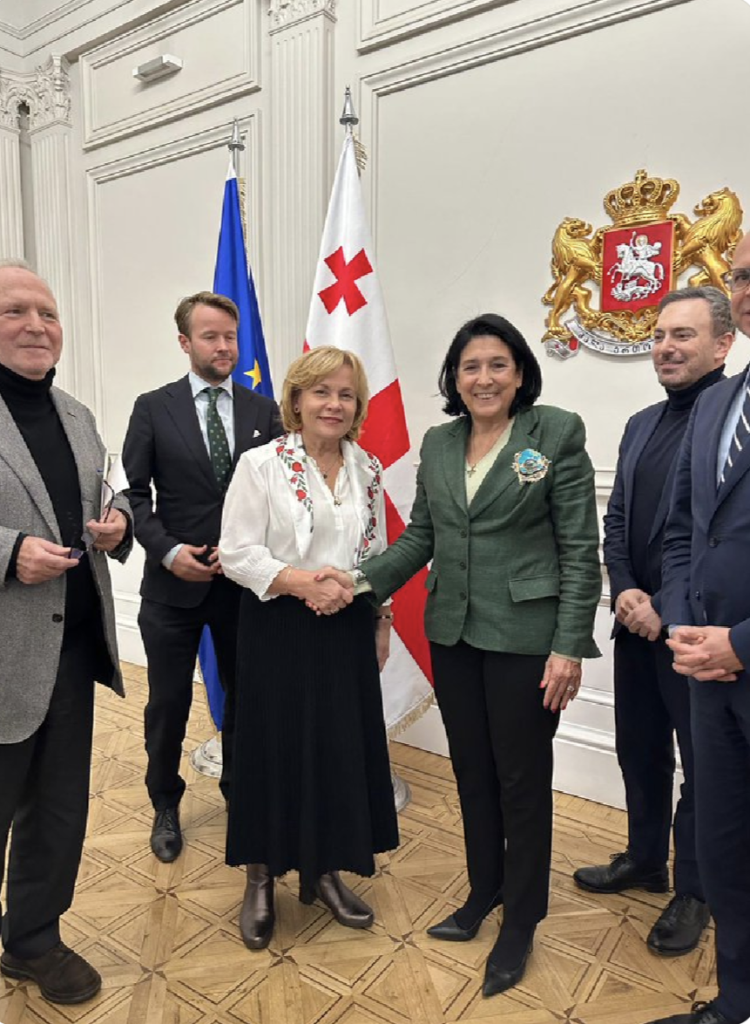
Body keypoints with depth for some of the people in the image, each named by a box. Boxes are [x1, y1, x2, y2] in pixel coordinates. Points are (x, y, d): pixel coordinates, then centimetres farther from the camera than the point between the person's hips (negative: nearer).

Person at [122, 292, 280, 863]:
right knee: (169, 702, 12)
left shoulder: (263, 410, 2)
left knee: (244, 693, 14)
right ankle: (165, 804, 36)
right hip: (173, 581, -1)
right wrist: (167, 551, -13)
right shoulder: (153, 408, -1)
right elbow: (134, 494, -1)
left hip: (243, 581, 1)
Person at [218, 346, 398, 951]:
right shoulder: (261, 464, -8)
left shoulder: (367, 470, 7)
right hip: (279, 632, -4)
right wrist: (300, 582, -23)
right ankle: (261, 880, 30)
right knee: (274, 750, 7)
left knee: (343, 750, 11)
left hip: (348, 630, 4)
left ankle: (324, 871, 33)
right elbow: (237, 552, -11)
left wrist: (381, 621, 10)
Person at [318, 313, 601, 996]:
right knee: (472, 770, 18)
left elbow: (580, 548, -9)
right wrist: (364, 581, -7)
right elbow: (420, 536, 8)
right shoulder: (438, 444, 7)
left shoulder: (557, 433, -7)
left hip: (525, 635, -4)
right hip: (453, 633, 5)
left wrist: (569, 647, -13)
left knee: (522, 778, 9)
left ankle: (521, 923, 31)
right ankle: (483, 892, 41)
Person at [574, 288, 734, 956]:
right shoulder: (642, 424, 11)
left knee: (703, 768, 12)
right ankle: (645, 861, 41)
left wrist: (665, 608, -16)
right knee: (639, 750, 19)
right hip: (636, 623, 7)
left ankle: (694, 891, 32)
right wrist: (625, 592, -4)